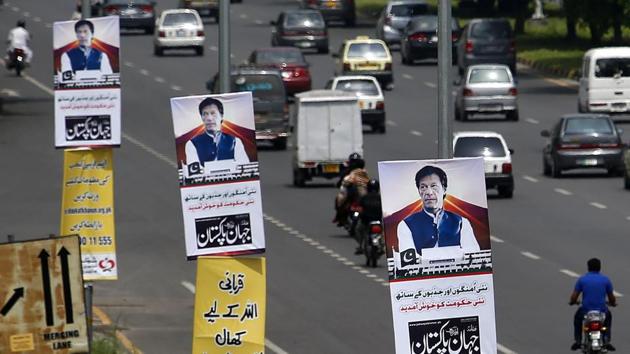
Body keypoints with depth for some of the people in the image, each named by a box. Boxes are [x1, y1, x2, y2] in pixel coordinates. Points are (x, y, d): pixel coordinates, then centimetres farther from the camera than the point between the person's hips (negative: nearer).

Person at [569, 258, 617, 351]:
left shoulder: (582, 279, -1)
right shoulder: (606, 280, 1)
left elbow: (573, 297, -1)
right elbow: (612, 298, 6)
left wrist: (572, 302, 23)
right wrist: (613, 303, 30)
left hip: (585, 311, 0)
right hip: (602, 311, 0)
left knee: (577, 317, 35)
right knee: (608, 316, 36)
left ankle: (578, 341, 27)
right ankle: (607, 341, 26)